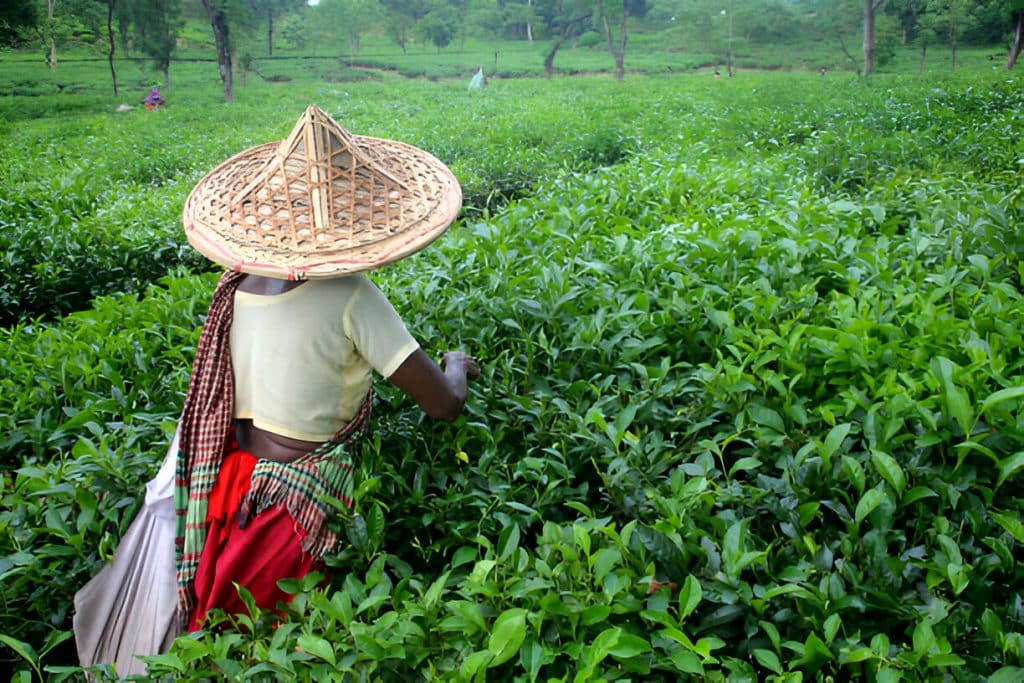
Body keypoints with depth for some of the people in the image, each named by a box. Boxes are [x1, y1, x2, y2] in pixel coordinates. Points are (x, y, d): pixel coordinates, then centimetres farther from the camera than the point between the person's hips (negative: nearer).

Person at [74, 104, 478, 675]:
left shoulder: (240, 283, -4)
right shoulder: (351, 297, -23)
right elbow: (443, 405, -19)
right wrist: (458, 366, 5)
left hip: (226, 487, 6)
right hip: (295, 507, -6)